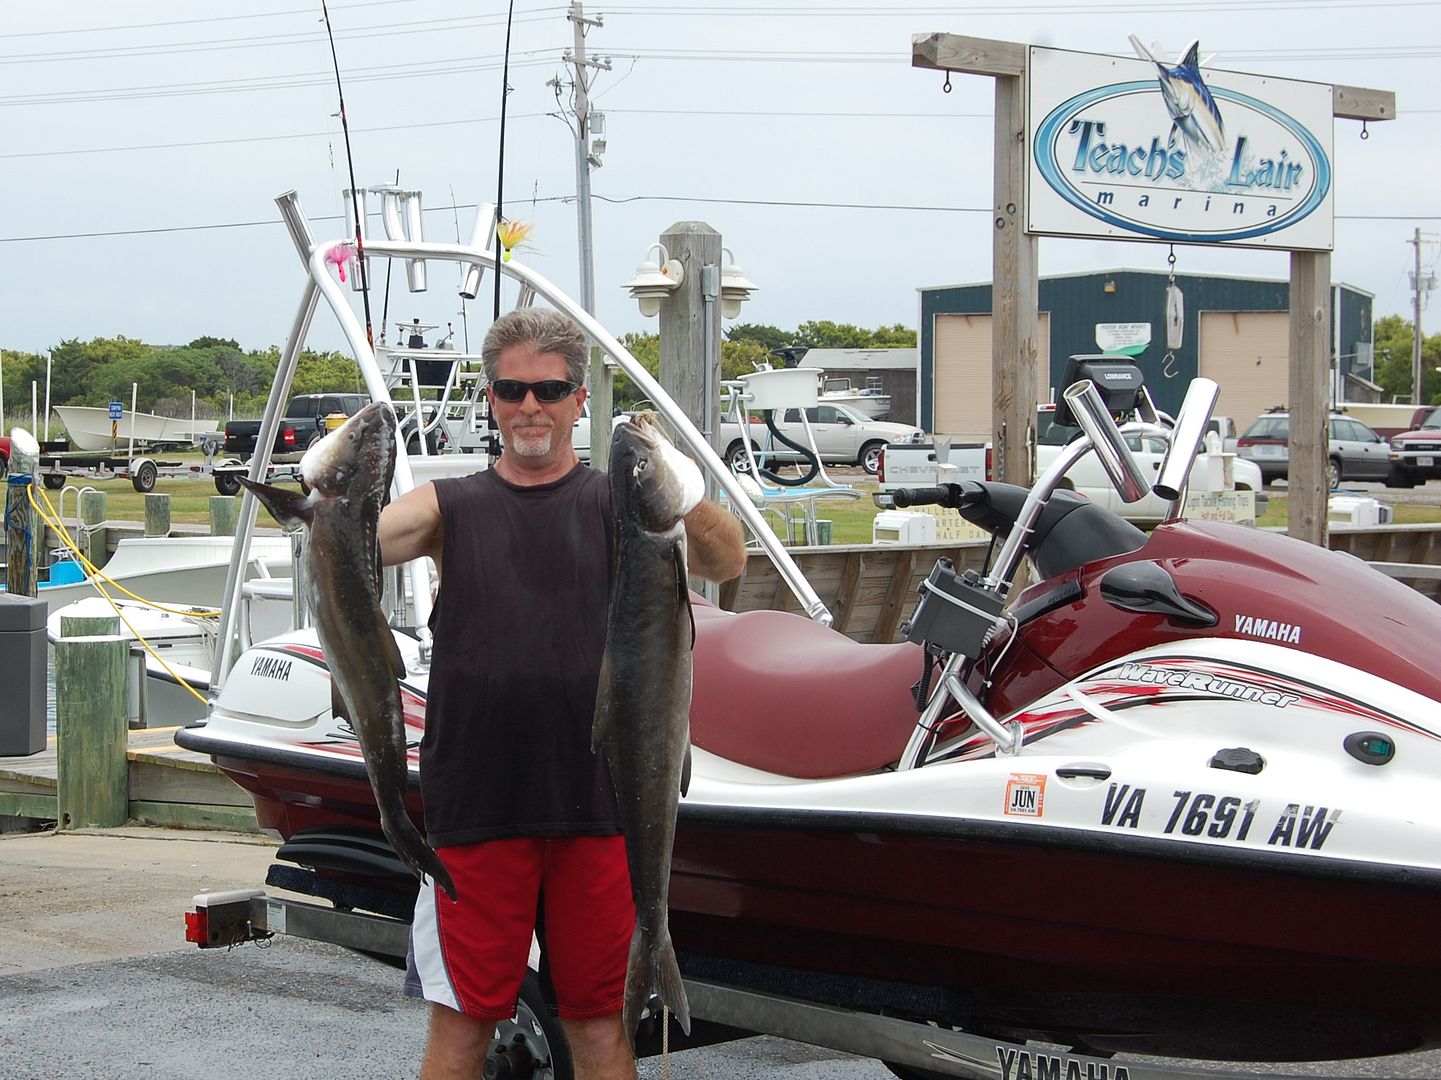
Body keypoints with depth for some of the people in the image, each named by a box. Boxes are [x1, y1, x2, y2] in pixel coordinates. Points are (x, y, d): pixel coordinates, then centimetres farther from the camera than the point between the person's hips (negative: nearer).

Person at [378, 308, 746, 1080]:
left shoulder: (618, 504, 5)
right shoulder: (450, 507, 9)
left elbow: (726, 563, -11)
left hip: (597, 805, 0)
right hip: (476, 806, 0)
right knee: (461, 1017, 4)